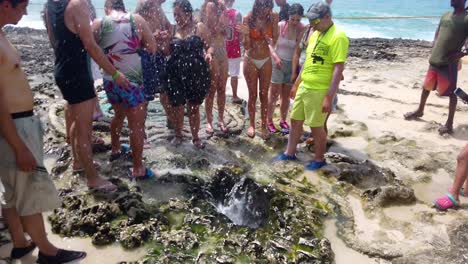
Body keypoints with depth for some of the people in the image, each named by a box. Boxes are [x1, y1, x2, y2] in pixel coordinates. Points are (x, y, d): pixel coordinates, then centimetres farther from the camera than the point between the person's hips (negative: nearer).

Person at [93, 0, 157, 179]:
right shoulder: (137, 20, -6)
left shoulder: (98, 24, 0)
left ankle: (115, 149, 46)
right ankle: (138, 169, 9)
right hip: (132, 81, -4)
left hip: (110, 81, 4)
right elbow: (152, 48, -3)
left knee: (119, 115, 29)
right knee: (137, 125, 3)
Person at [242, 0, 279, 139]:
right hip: (251, 60, -1)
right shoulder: (248, 19, -13)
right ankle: (252, 124, 21)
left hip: (266, 61, 1)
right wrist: (245, 32, -30)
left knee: (264, 94, 6)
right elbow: (246, 45, -14)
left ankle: (264, 125, 18)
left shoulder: (273, 17, -9)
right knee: (252, 94, 5)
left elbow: (274, 39, -7)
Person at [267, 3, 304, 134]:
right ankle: (269, 121, 14)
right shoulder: (280, 26, -10)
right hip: (278, 63, -2)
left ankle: (283, 120, 27)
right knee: (274, 95, 2)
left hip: (292, 65, 2)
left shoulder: (303, 29, -6)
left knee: (286, 96, 12)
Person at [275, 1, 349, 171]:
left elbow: (338, 69, -20)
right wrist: (296, 84, 20)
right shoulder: (315, 34, 10)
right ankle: (289, 153, 31)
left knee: (316, 126, 4)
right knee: (295, 121, 15)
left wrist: (329, 97, -22)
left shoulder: (338, 37, -16)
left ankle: (319, 159, 24)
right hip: (304, 87, 8)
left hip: (319, 91, -8)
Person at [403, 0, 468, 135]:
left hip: (448, 63, -6)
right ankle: (420, 111, 38)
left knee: (451, 93, 2)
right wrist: (433, 52, 6)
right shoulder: (445, 16, 11)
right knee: (426, 87, 18)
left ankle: (449, 123, 11)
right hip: (434, 61, 7)